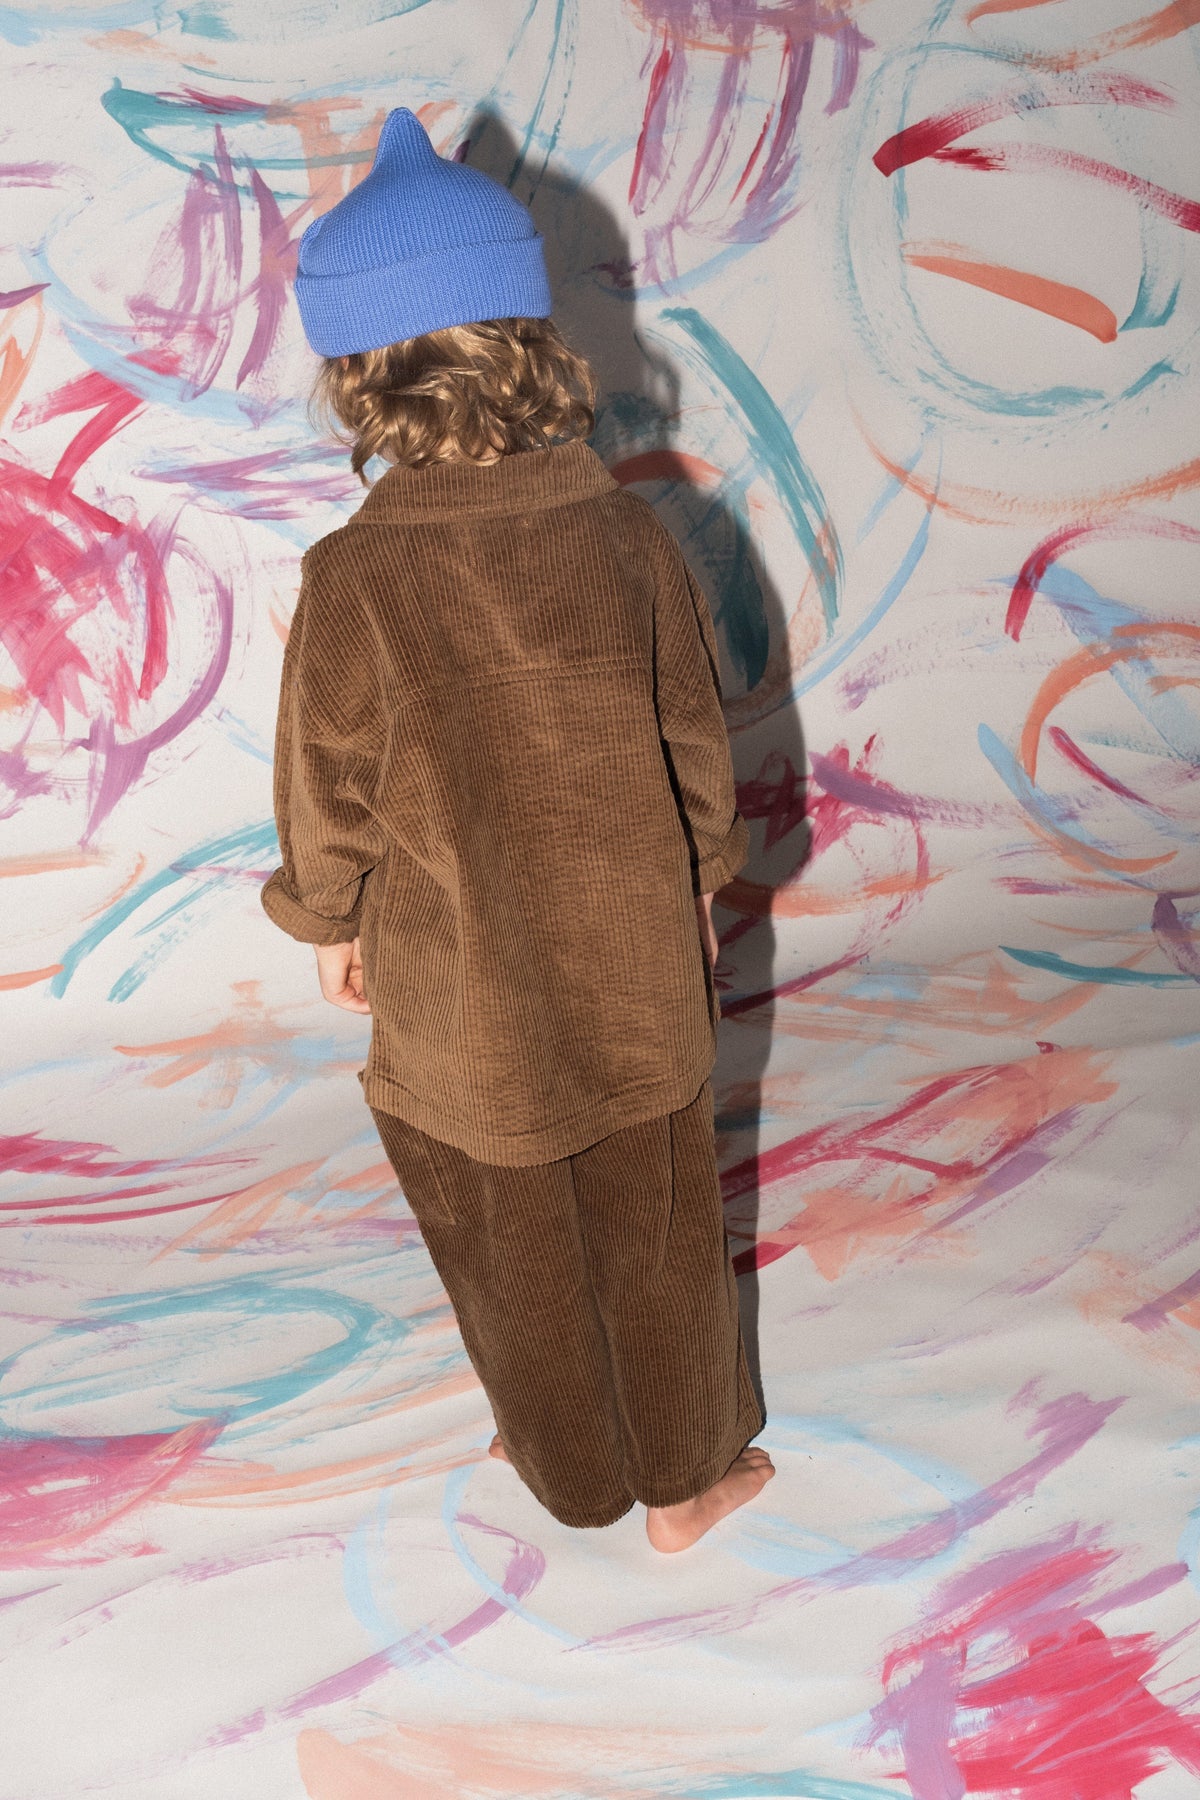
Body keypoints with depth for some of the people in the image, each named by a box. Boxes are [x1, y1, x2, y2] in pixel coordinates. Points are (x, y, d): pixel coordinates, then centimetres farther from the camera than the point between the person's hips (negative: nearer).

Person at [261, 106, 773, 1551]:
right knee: (656, 1233, 20)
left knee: (513, 1253, 21)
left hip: (457, 1001, -2)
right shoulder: (629, 534, -12)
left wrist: (329, 924, 9)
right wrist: (694, 883, 15)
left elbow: (330, 795, -10)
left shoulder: (351, 581, -21)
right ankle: (686, 1478, 38)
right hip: (637, 971, 2)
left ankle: (571, 1471, 43)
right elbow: (696, 742, -1)